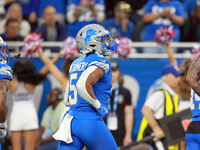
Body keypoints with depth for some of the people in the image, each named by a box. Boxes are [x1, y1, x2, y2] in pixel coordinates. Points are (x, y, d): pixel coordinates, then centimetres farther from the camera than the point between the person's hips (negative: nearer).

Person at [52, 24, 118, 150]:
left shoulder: (76, 64, 18)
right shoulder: (101, 62, -7)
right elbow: (83, 85, -26)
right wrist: (98, 105, -14)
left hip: (71, 120, 7)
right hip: (90, 121, -7)